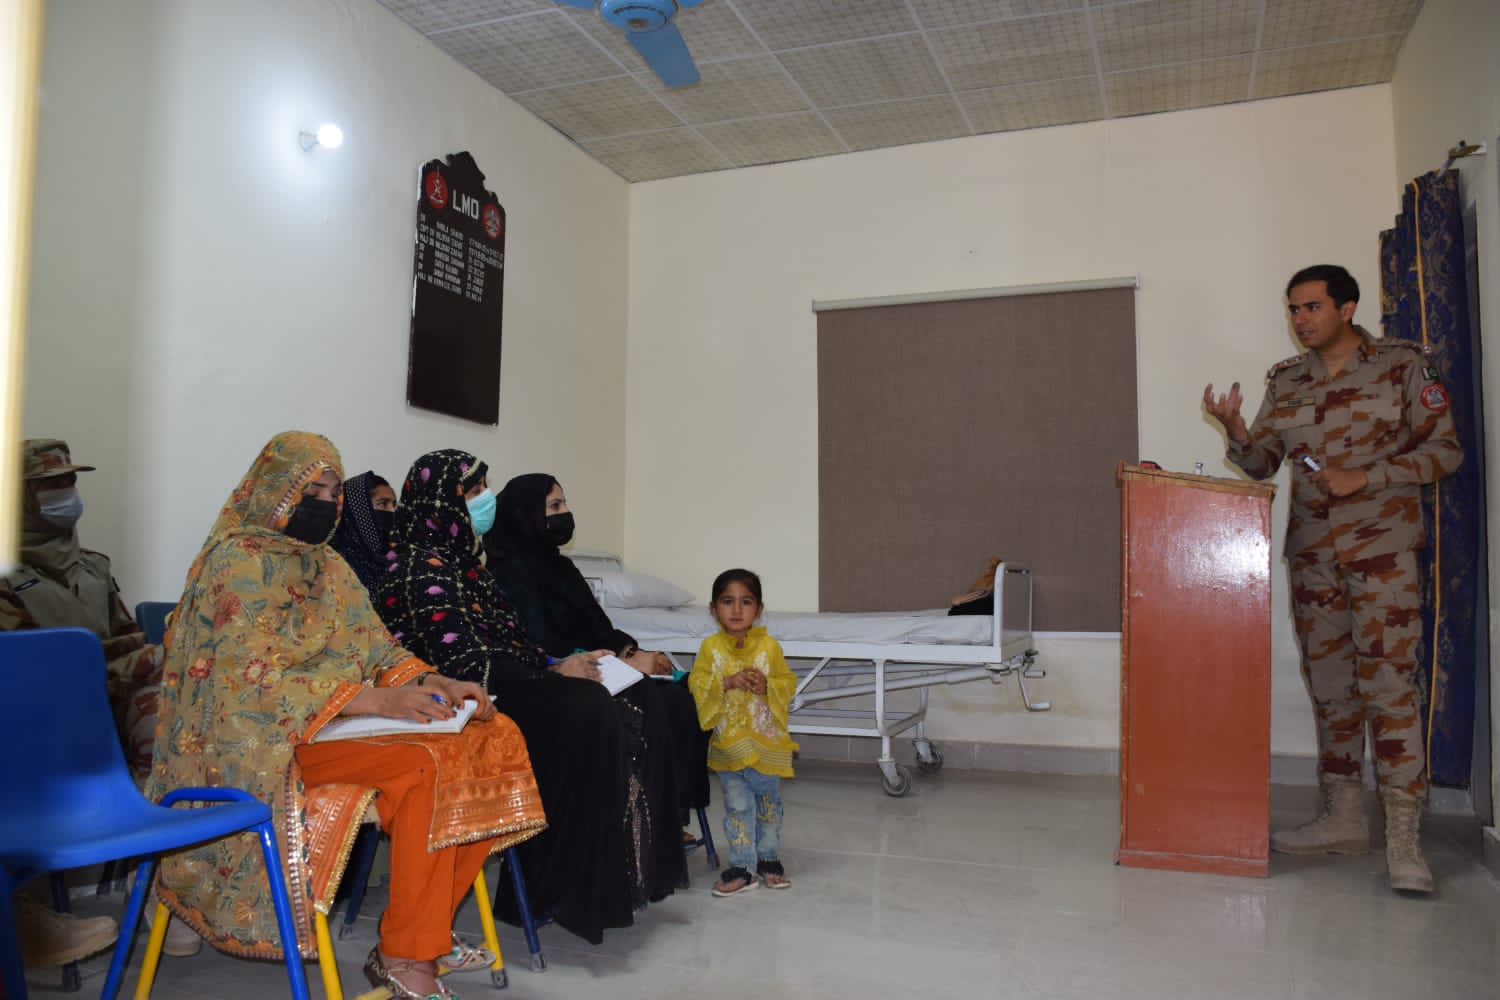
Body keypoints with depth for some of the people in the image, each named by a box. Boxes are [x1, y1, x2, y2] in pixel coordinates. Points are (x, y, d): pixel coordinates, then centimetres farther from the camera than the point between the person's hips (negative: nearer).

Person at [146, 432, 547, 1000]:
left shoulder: (326, 566, 17)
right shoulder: (240, 562, -8)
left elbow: (375, 650, 14)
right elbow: (257, 680, -19)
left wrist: (431, 682, -8)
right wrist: (377, 701, -27)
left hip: (349, 716, 8)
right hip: (269, 737, -8)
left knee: (497, 737, -10)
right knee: (427, 763, -32)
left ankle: (430, 926, -4)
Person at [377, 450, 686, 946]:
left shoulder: (457, 559, 18)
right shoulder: (423, 567, -12)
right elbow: (463, 662, -21)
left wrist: (559, 662, 3)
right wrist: (552, 673, -17)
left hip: (498, 693, 9)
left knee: (633, 701, -6)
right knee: (591, 714, -28)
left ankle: (635, 869, -3)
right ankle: (569, 890, -16)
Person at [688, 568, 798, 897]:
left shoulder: (770, 646, -5)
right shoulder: (710, 647, -4)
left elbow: (788, 683, -1)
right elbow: (696, 685, -9)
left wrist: (767, 686, -21)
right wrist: (726, 682, -23)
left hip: (766, 741, 0)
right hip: (728, 742, 0)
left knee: (768, 803, 13)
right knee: (736, 806, 5)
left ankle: (769, 860, 30)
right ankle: (740, 868, 15)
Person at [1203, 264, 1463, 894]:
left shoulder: (1402, 366, 0)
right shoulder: (1286, 381, 12)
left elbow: (1444, 449, -2)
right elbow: (1261, 463, 11)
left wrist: (1364, 477, -15)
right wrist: (1234, 429, -10)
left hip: (1382, 546, -5)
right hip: (1312, 552, 5)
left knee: (1388, 681, -11)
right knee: (1329, 683, 8)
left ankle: (1404, 841, -7)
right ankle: (1343, 818, 18)